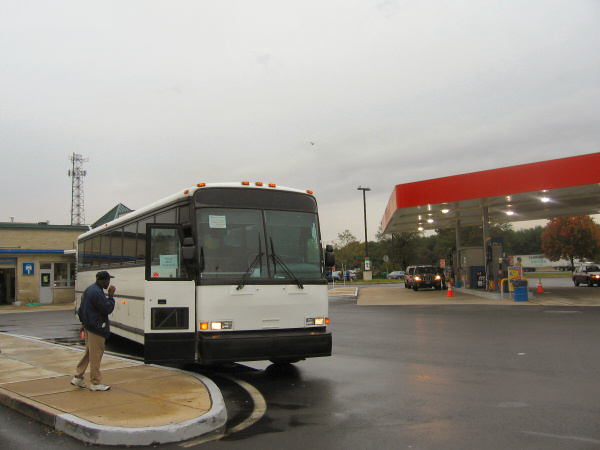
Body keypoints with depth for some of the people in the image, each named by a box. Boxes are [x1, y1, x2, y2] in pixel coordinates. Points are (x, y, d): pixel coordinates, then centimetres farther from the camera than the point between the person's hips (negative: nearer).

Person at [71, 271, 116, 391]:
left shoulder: (89, 289, 12)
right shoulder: (97, 293, -22)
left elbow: (81, 309, 19)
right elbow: (107, 309, -21)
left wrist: (84, 323, 24)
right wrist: (111, 295, -12)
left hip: (88, 326, 10)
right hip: (96, 328, -10)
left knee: (89, 352, 20)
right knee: (96, 354, -1)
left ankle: (78, 377, 25)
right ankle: (95, 383, 7)